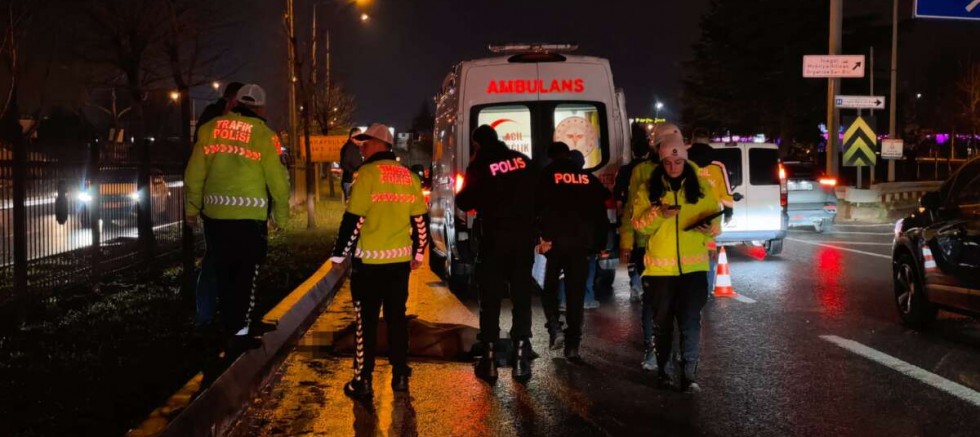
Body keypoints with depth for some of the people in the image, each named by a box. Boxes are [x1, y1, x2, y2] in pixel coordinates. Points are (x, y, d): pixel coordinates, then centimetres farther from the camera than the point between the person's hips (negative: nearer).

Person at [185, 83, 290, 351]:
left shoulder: (209, 129, 6)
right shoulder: (262, 134, -5)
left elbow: (194, 174, 7)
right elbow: (277, 179, -6)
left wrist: (192, 208, 16)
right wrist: (281, 215, 5)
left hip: (215, 214, 4)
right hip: (249, 217, -4)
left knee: (223, 272, 16)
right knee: (246, 274, 5)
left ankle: (229, 326, 27)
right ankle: (239, 332, 3)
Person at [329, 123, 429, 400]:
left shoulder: (368, 173, -10)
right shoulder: (408, 176, 8)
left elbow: (353, 219, -13)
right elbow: (421, 220, 11)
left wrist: (339, 254, -5)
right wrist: (418, 253, 22)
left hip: (370, 260, -5)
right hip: (400, 259, 5)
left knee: (367, 320, 2)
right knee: (397, 317, 14)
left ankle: (363, 382, 4)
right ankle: (400, 376, 18)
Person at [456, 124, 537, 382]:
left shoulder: (480, 166, -7)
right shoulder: (523, 160, 6)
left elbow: (464, 203, -1)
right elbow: (537, 194, 10)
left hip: (495, 237, -3)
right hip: (524, 236, 3)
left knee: (491, 298, 5)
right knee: (522, 296, 9)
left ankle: (490, 360, 4)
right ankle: (521, 358, 7)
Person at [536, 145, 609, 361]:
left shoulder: (547, 175, 3)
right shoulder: (589, 179, 11)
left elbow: (539, 207, -6)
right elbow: (601, 211, 10)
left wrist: (542, 237, -4)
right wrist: (598, 244, 13)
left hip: (556, 240, -2)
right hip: (582, 243, 2)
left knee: (550, 286, 16)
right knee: (576, 293, 6)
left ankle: (554, 327, -6)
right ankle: (572, 345, 2)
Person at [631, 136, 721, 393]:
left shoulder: (701, 187, 3)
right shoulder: (649, 189, 2)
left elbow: (716, 220, 5)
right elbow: (639, 225, -3)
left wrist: (711, 227, -18)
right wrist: (658, 214, -21)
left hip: (693, 266, -1)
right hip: (660, 266, 1)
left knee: (691, 321, -4)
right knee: (662, 320, 12)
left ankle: (689, 374, 1)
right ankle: (662, 369, 26)